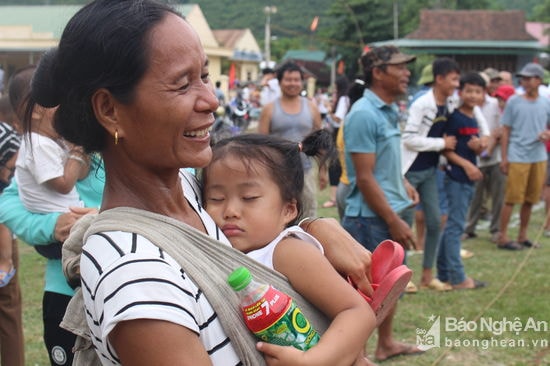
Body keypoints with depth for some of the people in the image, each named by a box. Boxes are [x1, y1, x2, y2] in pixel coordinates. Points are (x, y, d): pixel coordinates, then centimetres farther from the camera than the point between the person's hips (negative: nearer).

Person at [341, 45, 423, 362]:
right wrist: (393, 220, -20)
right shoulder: (364, 115, -19)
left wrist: (404, 185, 11)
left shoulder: (389, 110, 10)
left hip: (395, 212, 10)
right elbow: (365, 178, -22)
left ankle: (386, 343, 38)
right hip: (372, 218, -10)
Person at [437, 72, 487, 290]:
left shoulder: (474, 120, 14)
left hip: (469, 179, 9)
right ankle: (457, 278, -2)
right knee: (455, 226, -5)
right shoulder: (454, 118, -11)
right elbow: (445, 149, -16)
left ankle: (443, 273, 19)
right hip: (456, 178, -9)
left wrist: (478, 147, -1)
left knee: (452, 226, 12)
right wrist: (466, 164, -21)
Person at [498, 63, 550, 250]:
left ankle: (522, 236, 21)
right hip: (517, 156, -4)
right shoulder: (514, 102, -1)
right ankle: (503, 238, 3)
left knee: (530, 199, 9)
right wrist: (504, 158, -3)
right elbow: (506, 131, 1)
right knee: (511, 198, -3)